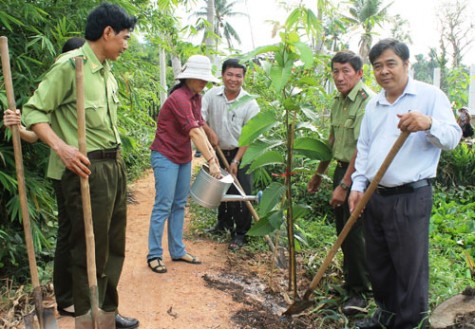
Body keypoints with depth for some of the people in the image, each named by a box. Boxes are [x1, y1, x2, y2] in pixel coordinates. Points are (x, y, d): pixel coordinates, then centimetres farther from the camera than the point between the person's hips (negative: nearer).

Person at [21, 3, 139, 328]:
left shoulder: (107, 73, 14)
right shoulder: (70, 65, -12)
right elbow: (33, 110, -12)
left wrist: (116, 160, 15)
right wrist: (60, 146, -25)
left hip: (114, 166, 9)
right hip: (87, 169, -9)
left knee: (114, 247, 16)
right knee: (90, 251, 2)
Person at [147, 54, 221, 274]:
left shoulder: (196, 97, 8)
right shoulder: (178, 98, -21)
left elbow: (199, 127, 6)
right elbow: (194, 132, -26)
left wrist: (210, 149, -8)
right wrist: (210, 161, -27)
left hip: (184, 158, 9)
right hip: (166, 157, -9)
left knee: (179, 205, 12)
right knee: (163, 206, -5)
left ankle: (177, 251, 21)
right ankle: (154, 255, 5)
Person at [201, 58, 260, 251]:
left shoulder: (250, 104, -16)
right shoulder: (212, 95, -7)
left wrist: (236, 161, -17)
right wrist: (209, 131, -29)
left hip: (241, 154, -4)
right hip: (219, 152, 4)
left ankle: (240, 233, 11)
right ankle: (224, 223, 39)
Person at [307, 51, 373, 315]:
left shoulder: (368, 101, -19)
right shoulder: (339, 100, 9)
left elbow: (363, 148, -23)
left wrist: (344, 185, -22)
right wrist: (319, 173, 23)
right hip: (342, 169, 8)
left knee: (354, 232, -3)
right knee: (342, 230, 15)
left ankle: (359, 292, 13)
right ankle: (350, 279, 33)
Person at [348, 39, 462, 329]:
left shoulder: (430, 96, -5)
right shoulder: (373, 105, 14)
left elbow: (453, 137, -14)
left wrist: (429, 124, -34)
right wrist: (358, 185, 8)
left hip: (411, 197, -6)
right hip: (375, 196, 7)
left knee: (410, 267, 1)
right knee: (378, 263, 17)